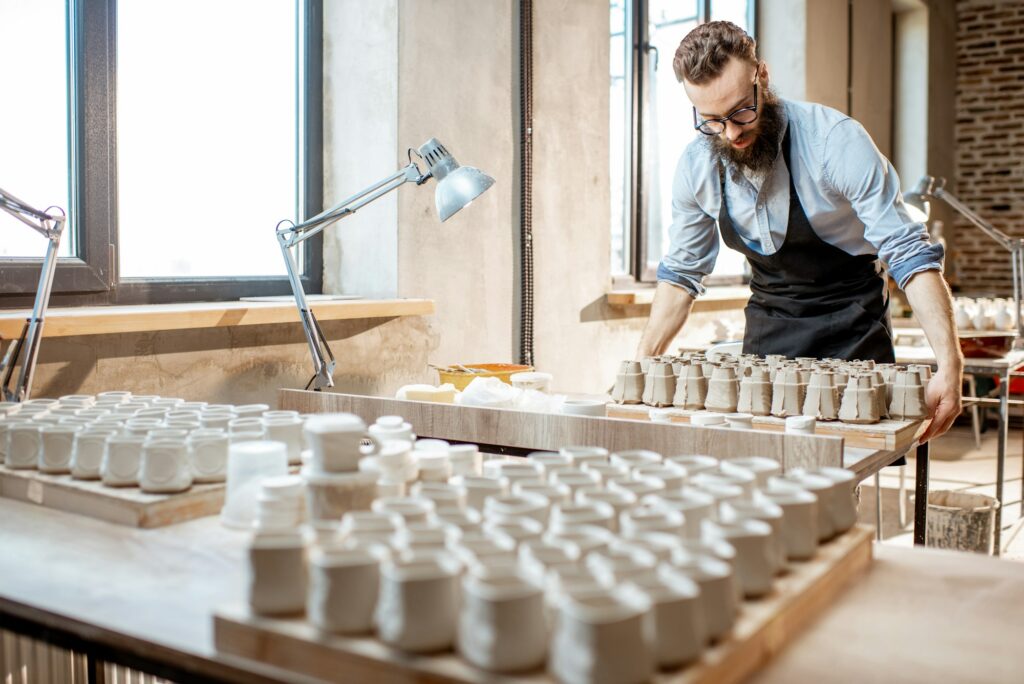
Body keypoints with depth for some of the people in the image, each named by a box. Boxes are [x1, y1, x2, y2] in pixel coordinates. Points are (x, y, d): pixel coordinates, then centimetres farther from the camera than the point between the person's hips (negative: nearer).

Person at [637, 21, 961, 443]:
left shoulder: (836, 140, -21)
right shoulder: (695, 166, -8)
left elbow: (910, 255, -21)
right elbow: (682, 273, 5)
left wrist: (949, 365, -30)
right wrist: (642, 363, -3)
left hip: (850, 326, -3)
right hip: (768, 327, 3)